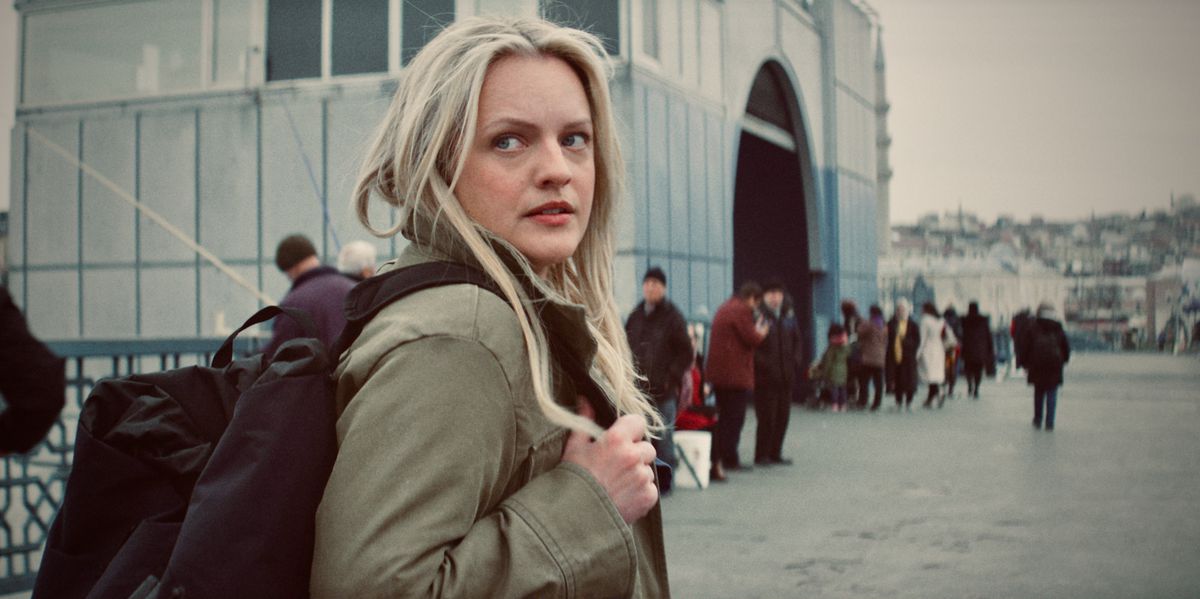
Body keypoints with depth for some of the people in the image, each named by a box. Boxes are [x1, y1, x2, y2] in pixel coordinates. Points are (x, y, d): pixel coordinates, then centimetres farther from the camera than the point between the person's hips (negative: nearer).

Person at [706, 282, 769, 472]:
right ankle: (730, 460, -2)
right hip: (736, 374, -9)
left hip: (719, 372, 9)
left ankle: (721, 457, 18)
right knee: (735, 418, -4)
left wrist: (757, 330, 14)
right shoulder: (742, 311, -13)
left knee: (725, 416, 15)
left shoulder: (724, 308, 18)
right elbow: (752, 339, -17)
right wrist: (762, 331, 4)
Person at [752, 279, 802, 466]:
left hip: (785, 375, 6)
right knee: (767, 417, -5)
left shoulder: (788, 315, 12)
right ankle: (761, 455, 6)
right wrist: (762, 364, -18)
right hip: (765, 377, -6)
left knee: (782, 415, 10)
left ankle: (775, 453, 21)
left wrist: (795, 360, 5)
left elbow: (796, 340, 19)